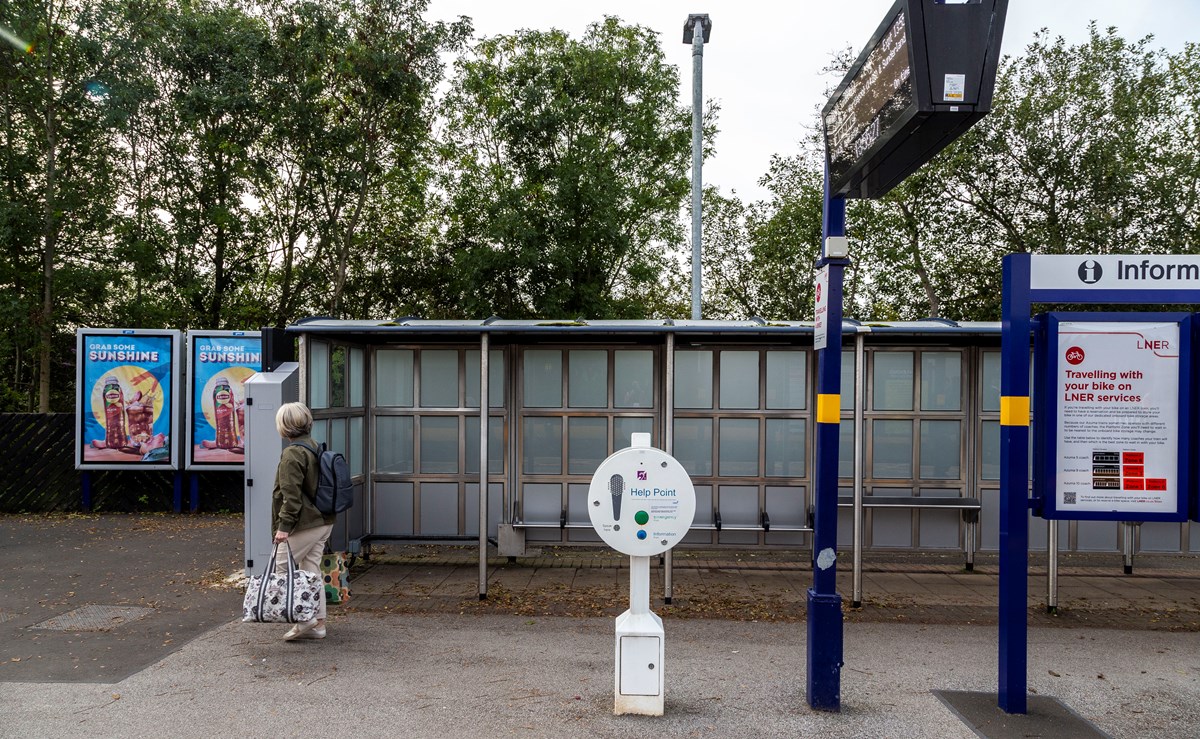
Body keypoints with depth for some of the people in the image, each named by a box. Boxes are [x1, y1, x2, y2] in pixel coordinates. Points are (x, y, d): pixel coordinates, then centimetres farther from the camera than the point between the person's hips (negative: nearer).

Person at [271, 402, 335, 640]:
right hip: (324, 521, 9)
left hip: (304, 524, -9)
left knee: (281, 568, 1)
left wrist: (284, 525, -17)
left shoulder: (292, 454, -16)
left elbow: (291, 495, -20)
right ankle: (317, 622, 17)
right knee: (311, 570, 14)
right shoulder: (315, 447, 13)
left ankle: (306, 619, -1)